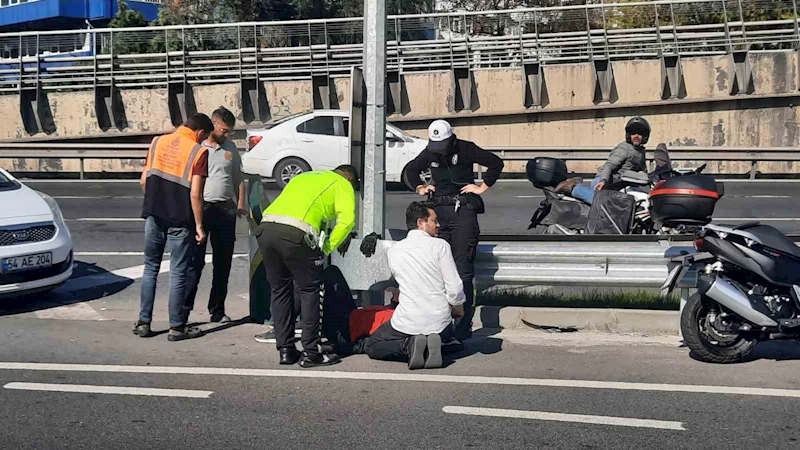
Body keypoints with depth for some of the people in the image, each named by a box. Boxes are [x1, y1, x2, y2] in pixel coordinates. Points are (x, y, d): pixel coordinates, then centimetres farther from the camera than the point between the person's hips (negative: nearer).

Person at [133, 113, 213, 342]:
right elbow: (195, 194, -13)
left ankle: (144, 322, 15)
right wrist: (199, 226, -7)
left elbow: (144, 181, 8)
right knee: (178, 272, 4)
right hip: (180, 220, -4)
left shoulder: (157, 142, 6)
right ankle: (176, 327, 8)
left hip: (154, 215, 4)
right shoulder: (198, 152, -9)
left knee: (151, 268, 15)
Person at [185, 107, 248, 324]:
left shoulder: (230, 147, 13)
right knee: (195, 261, -7)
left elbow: (238, 177, 20)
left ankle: (217, 310, 17)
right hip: (200, 206, -5)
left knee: (223, 262, 9)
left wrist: (241, 204, 10)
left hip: (225, 208, 5)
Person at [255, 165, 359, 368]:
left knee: (280, 290, 16)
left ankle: (286, 350, 19)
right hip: (296, 233, -6)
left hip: (266, 228, 6)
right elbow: (347, 220, 1)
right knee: (309, 292, 7)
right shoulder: (343, 184, 18)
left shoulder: (303, 177, 37)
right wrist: (327, 248, 9)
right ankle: (310, 353, 8)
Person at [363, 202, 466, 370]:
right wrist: (458, 308, 10)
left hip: (407, 323, 0)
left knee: (370, 346, 22)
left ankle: (409, 346, -7)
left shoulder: (393, 251, 3)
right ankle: (432, 345, -2)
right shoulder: (440, 245, -8)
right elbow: (455, 288, -10)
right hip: (439, 323, 0)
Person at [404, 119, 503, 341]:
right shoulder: (429, 154, 10)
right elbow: (410, 171, 27)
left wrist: (483, 187, -2)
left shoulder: (465, 149, -3)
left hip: (463, 211, -5)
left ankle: (464, 323, -11)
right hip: (439, 211, 5)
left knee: (463, 270, -10)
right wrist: (420, 189, 16)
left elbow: (496, 163, -1)